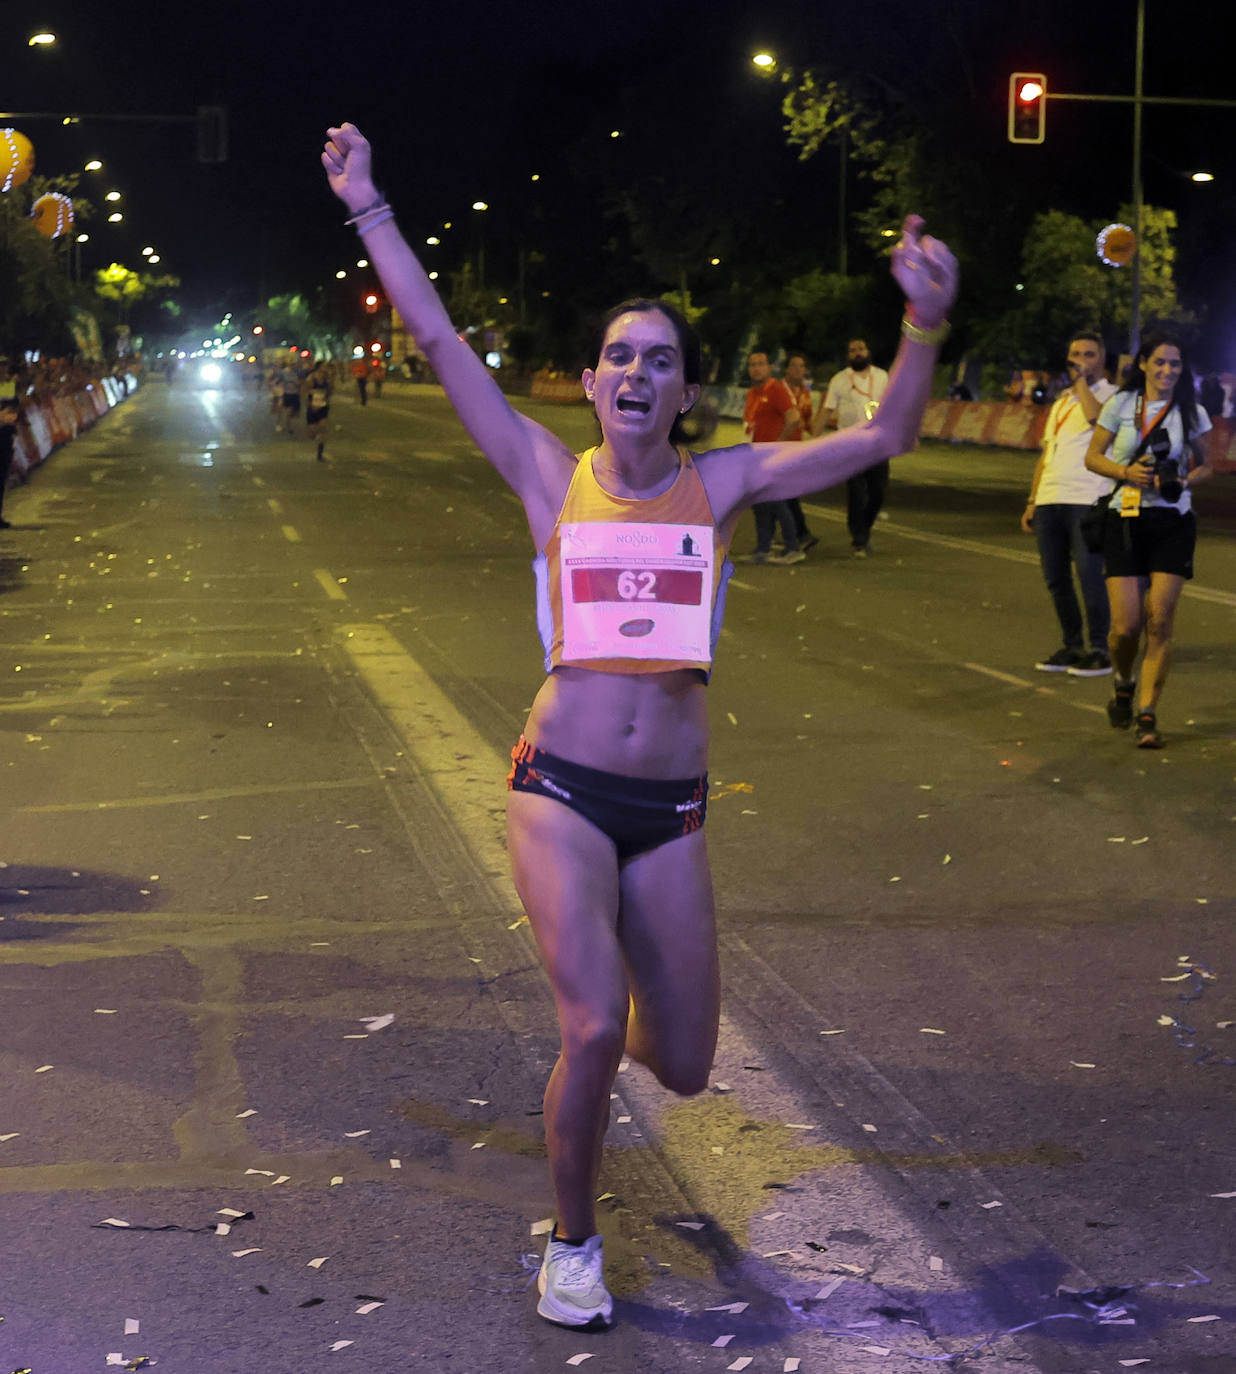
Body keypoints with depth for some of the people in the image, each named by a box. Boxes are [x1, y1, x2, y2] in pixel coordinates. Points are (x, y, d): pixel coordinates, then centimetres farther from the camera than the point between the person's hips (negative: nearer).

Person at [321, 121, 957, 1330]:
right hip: (562, 791, -2)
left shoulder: (721, 484, 3)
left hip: (670, 807, 2)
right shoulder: (552, 479, 1)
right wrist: (367, 209, -2)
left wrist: (926, 322, -17)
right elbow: (438, 341, 0)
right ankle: (572, 1245, 8)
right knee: (593, 1032, -19)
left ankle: (619, 990, 48)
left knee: (681, 1066, 9)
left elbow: (881, 440, -3)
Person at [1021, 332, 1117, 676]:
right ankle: (1072, 645, 17)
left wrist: (1081, 381, -10)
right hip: (1049, 501, 7)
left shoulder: (1110, 395, 1)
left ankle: (1099, 650, -1)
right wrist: (1032, 502, 19)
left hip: (1087, 501, -7)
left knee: (1089, 575, -9)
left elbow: (1096, 416, -23)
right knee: (1055, 578, 7)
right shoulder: (1062, 400, 24)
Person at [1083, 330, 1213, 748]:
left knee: (1160, 622, -8)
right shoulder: (1121, 405, 2)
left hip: (1174, 523, 1)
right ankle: (1123, 686, 26)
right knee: (1126, 624, -6)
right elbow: (1093, 456, 6)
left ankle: (1147, 715, -2)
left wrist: (1182, 482, -9)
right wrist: (1126, 471, -12)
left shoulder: (1191, 413, 4)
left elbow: (1205, 466, 13)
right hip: (1126, 520, 0)